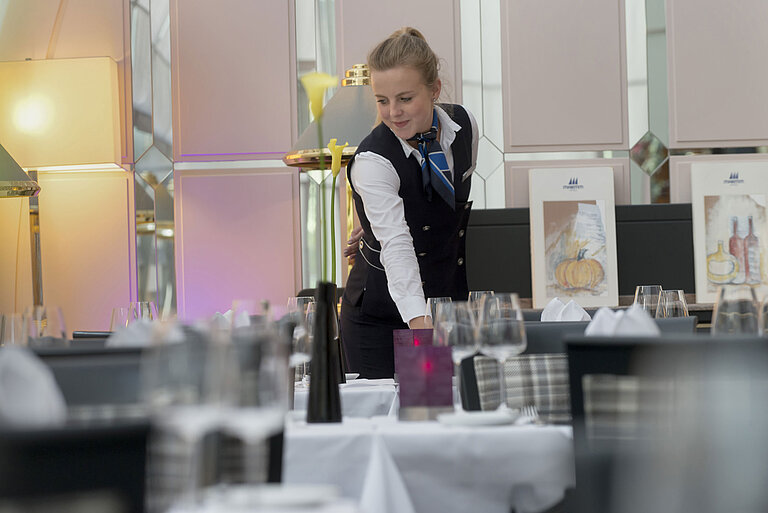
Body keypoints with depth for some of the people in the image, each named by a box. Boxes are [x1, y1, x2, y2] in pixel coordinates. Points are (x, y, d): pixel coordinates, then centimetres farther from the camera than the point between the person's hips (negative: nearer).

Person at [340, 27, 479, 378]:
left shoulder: (464, 126, -5)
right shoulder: (372, 161, -23)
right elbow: (396, 245, -36)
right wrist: (419, 322, -50)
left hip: (450, 306, 5)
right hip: (383, 316, -5)